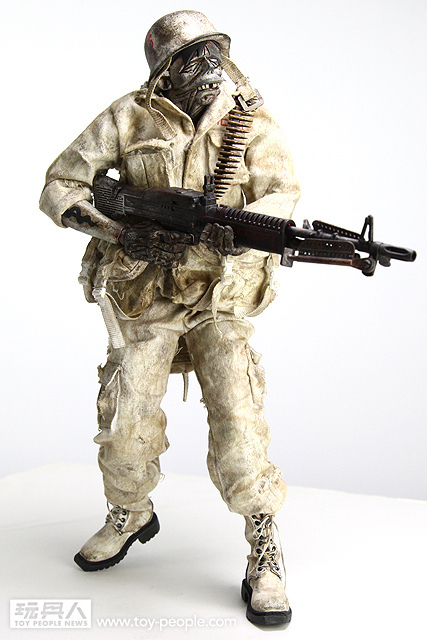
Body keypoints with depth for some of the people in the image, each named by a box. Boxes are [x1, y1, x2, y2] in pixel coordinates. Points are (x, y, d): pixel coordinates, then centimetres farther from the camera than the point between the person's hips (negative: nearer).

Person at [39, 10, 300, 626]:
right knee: (125, 430, 3)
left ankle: (264, 557, 3)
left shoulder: (249, 119, -1)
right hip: (144, 300, 1)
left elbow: (281, 190, -9)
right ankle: (129, 518, 35)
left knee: (238, 424, -13)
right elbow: (59, 188, -3)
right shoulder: (129, 118, -4)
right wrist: (120, 232, -19)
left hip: (220, 301, 0)